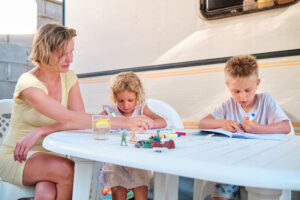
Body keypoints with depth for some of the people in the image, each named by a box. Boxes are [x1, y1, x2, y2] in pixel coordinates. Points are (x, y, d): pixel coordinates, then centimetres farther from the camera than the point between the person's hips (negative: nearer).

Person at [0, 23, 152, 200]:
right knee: (68, 170, -31)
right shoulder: (28, 83, -19)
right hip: (16, 158, -3)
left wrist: (41, 131, -28)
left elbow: (79, 117, -12)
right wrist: (124, 123, -34)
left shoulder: (69, 78, 1)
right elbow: (71, 119, -30)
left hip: (49, 155, 4)